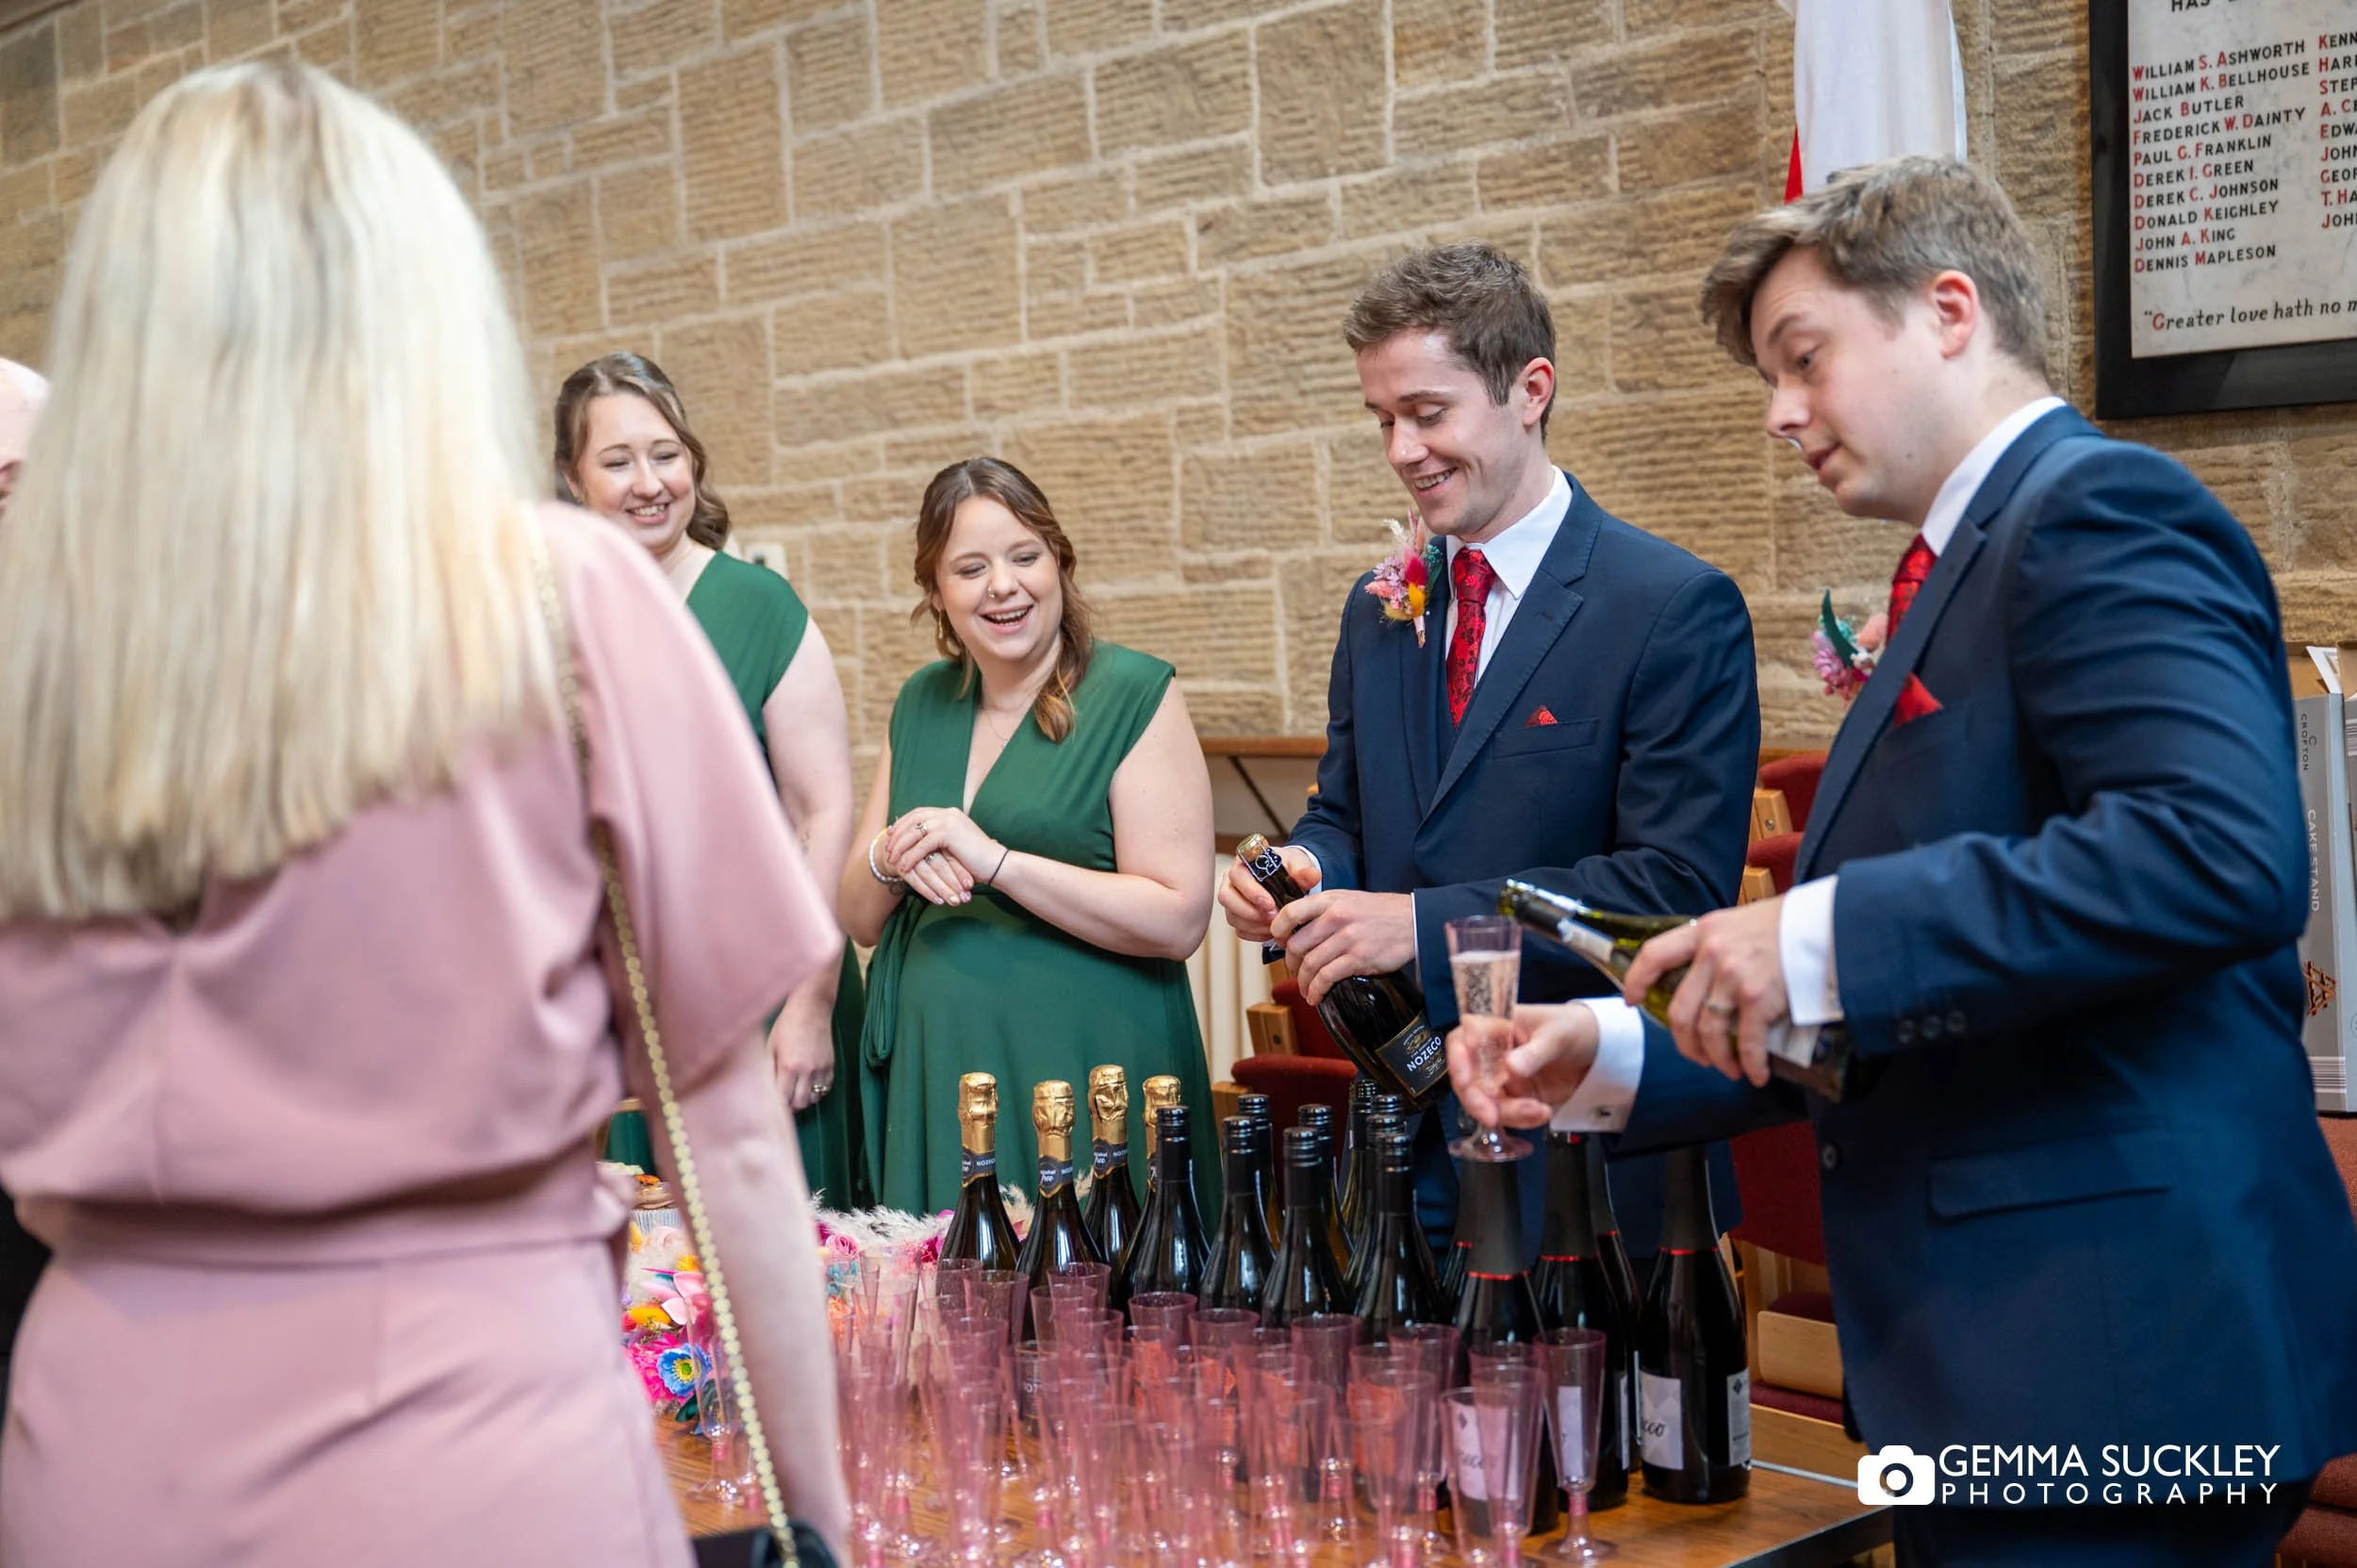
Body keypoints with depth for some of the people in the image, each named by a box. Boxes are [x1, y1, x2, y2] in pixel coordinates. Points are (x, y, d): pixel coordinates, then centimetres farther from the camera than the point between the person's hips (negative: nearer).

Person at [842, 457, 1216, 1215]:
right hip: (933, 1076, 5)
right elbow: (861, 919, 16)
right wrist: (891, 859, -6)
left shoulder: (1135, 695, -5)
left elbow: (1179, 920, -13)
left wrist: (995, 861, -17)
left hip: (1084, 1069, -5)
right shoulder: (921, 703, 12)